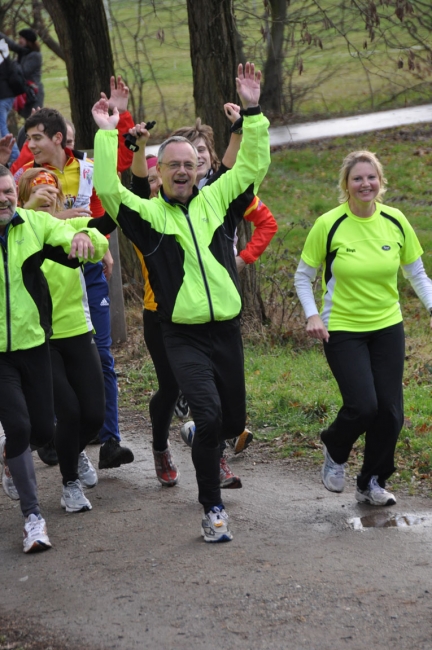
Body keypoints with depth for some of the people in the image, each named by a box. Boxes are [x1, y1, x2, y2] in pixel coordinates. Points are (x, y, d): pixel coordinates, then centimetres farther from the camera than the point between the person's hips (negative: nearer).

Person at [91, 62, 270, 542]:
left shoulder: (216, 200, 8)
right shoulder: (146, 213, 0)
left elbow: (252, 165, 2)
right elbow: (107, 190, -14)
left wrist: (252, 113, -6)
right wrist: (106, 135, -16)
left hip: (226, 330, 4)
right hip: (183, 336, -4)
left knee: (232, 422, 12)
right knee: (208, 415, -19)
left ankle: (202, 445, 49)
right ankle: (212, 508, -6)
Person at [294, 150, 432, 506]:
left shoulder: (396, 222, -2)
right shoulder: (329, 225, -10)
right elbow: (303, 276, 1)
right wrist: (312, 315, -12)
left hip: (388, 327, 3)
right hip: (342, 329, -3)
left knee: (390, 411, 1)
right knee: (363, 406, -15)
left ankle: (373, 483, 23)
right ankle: (335, 450, 19)